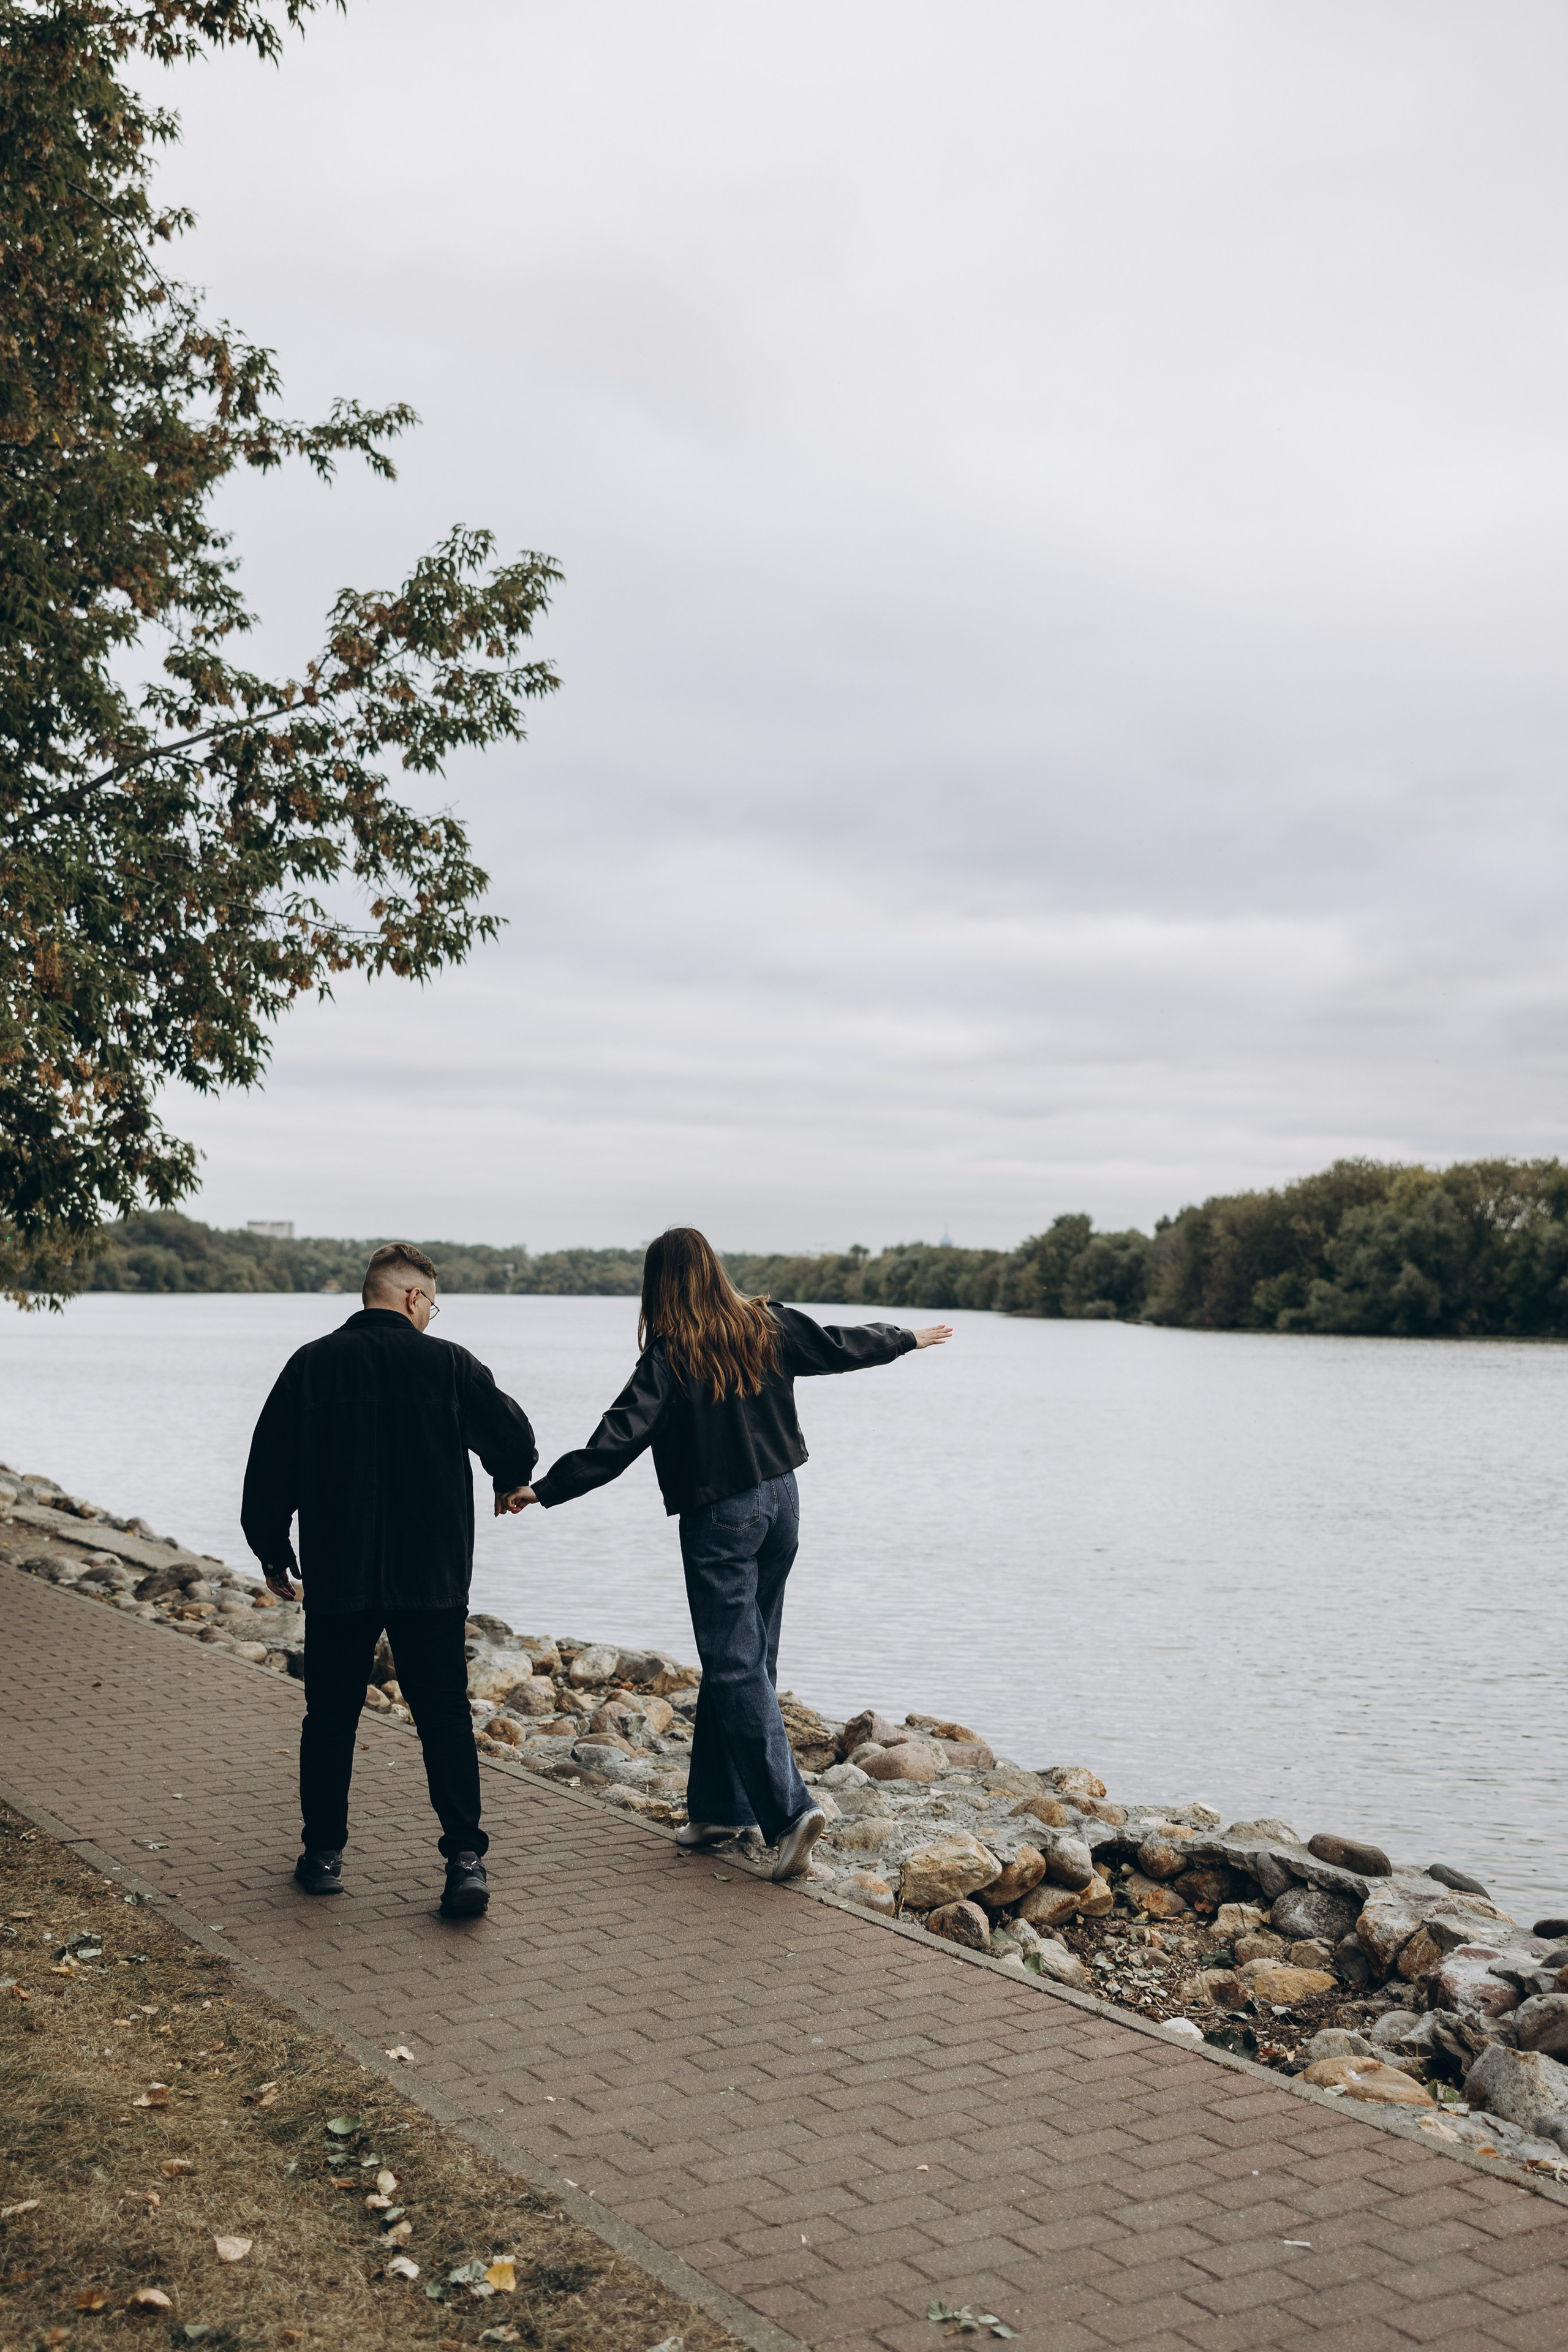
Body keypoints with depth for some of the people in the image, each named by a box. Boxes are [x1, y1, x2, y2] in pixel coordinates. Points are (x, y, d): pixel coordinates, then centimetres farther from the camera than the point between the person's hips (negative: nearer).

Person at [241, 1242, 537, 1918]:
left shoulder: (310, 1365, 0)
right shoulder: (447, 1363, -5)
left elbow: (268, 1470, 4)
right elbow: (516, 1441, 2)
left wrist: (272, 1553, 17)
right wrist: (509, 1483, 25)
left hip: (336, 1578, 2)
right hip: (430, 1581, -1)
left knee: (331, 1716, 13)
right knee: (444, 1715, 4)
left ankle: (324, 1852, 21)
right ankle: (465, 1856, -2)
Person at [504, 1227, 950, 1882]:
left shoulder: (670, 1357, -14)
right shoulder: (768, 1327, 2)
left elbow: (618, 1439, -19)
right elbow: (842, 1345, 15)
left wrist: (543, 1490, -16)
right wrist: (909, 1338, 32)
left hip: (719, 1520, -6)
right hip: (780, 1504, 6)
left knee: (736, 1668, -3)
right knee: (746, 1658, 14)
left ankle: (790, 1809, -14)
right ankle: (720, 1806, 22)